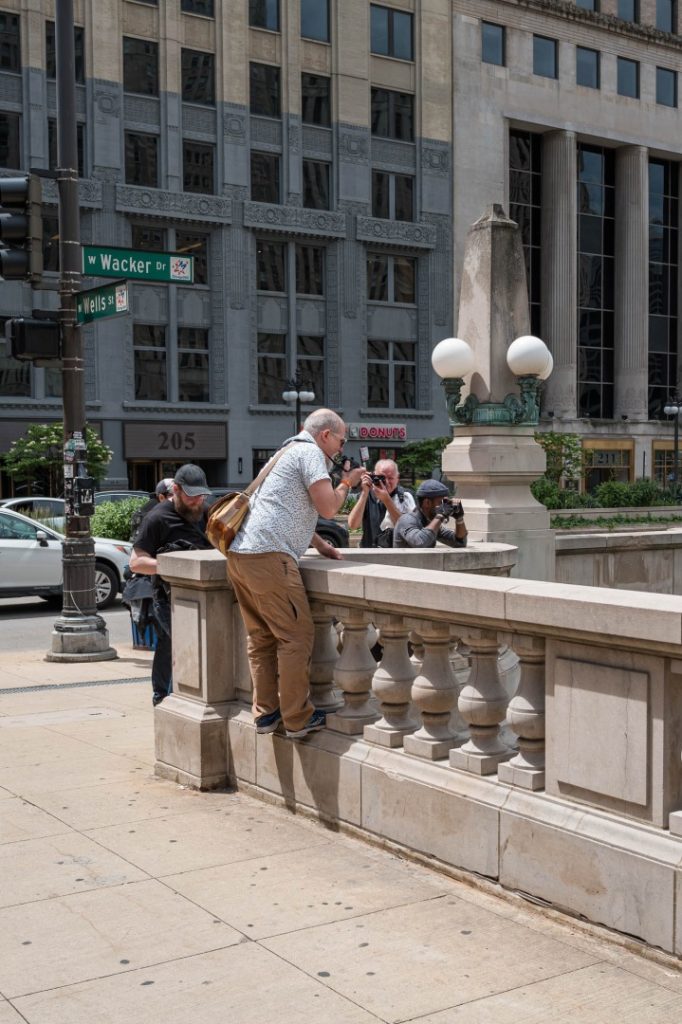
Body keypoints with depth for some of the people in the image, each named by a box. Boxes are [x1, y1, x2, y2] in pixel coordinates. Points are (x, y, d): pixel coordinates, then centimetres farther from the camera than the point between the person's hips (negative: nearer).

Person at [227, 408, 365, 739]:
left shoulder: (288, 451, 28)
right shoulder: (310, 452, -2)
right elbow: (327, 508, -9)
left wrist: (319, 544, 28)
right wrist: (347, 482, 9)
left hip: (240, 554, 10)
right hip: (269, 556, -10)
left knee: (260, 637, 14)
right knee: (296, 637, -4)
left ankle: (265, 712, 17)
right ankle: (298, 718, 0)